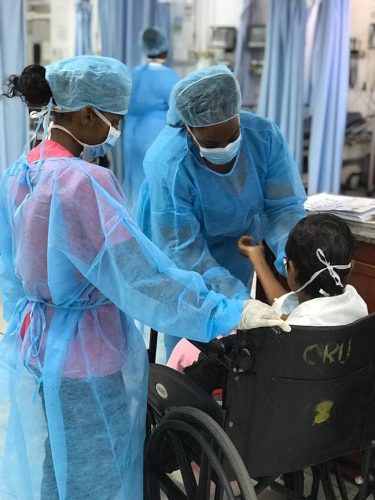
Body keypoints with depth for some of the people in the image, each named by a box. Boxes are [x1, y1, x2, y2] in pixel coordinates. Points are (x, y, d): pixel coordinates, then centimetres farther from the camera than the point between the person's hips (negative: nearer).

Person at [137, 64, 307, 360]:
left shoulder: (265, 135, -27)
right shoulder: (166, 165, -36)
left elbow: (285, 206, -21)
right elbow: (181, 248, -34)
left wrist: (289, 253, -41)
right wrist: (237, 298, -42)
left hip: (239, 240, 3)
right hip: (183, 241, -3)